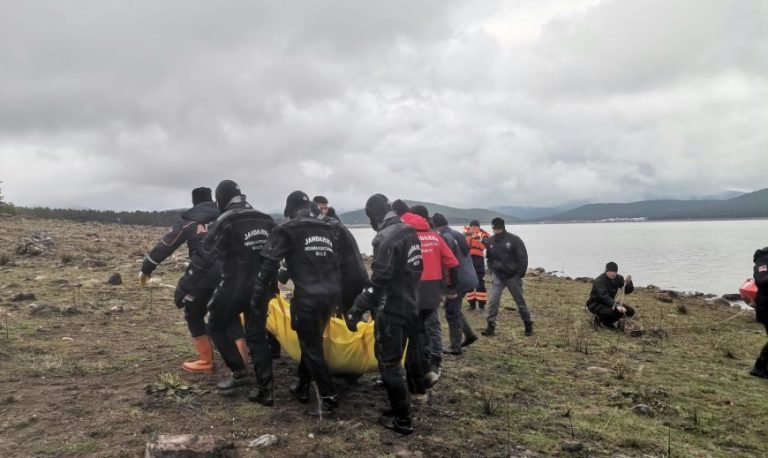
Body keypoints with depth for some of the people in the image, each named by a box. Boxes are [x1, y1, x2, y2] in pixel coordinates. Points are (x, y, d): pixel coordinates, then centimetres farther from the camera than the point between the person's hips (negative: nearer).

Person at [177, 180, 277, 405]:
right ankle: (265, 389, 6)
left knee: (217, 326, 16)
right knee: (257, 334, 11)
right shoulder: (266, 220, 10)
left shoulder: (227, 221, -9)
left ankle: (239, 372, 10)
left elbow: (205, 255, -11)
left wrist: (185, 284, -4)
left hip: (234, 287, -5)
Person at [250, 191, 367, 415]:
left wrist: (257, 297, -2)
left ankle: (329, 397, 6)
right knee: (312, 341, 22)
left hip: (307, 297, -5)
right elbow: (350, 265, 13)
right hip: (331, 295, 6)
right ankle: (302, 386, 34)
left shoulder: (287, 230, 1)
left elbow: (269, 265, -6)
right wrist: (345, 297, 19)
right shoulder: (333, 229, 14)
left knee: (311, 347, 6)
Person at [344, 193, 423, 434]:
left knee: (388, 361, 1)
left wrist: (357, 309, -21)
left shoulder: (386, 238, -20)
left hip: (391, 310, -9)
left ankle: (401, 419, 7)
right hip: (409, 306, 9)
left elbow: (379, 282, -25)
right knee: (392, 357, 21)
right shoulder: (409, 232, 7)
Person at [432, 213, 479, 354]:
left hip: (458, 281, -9)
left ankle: (455, 347, 6)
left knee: (452, 313, 1)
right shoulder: (458, 235, 14)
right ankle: (469, 334, 25)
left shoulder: (445, 238, -16)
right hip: (469, 278, 9)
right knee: (455, 310, 23)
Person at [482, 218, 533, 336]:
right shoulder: (491, 241, 1)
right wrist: (492, 270, 3)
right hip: (498, 277, 3)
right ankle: (491, 326, 0)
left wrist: (520, 274, -11)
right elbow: (489, 259, 15)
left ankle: (528, 326, 22)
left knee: (520, 302, 8)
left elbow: (523, 258, -10)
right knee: (493, 302, -6)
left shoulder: (514, 240, -12)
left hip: (513, 277, -3)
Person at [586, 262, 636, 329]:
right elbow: (604, 296, -36)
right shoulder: (599, 281, -24)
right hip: (596, 305, -8)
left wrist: (628, 282, -26)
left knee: (630, 311, -6)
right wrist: (616, 306, -50)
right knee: (616, 311, -33)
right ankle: (600, 320, -6)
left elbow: (628, 291, -4)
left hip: (610, 303, 8)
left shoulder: (618, 278, -1)